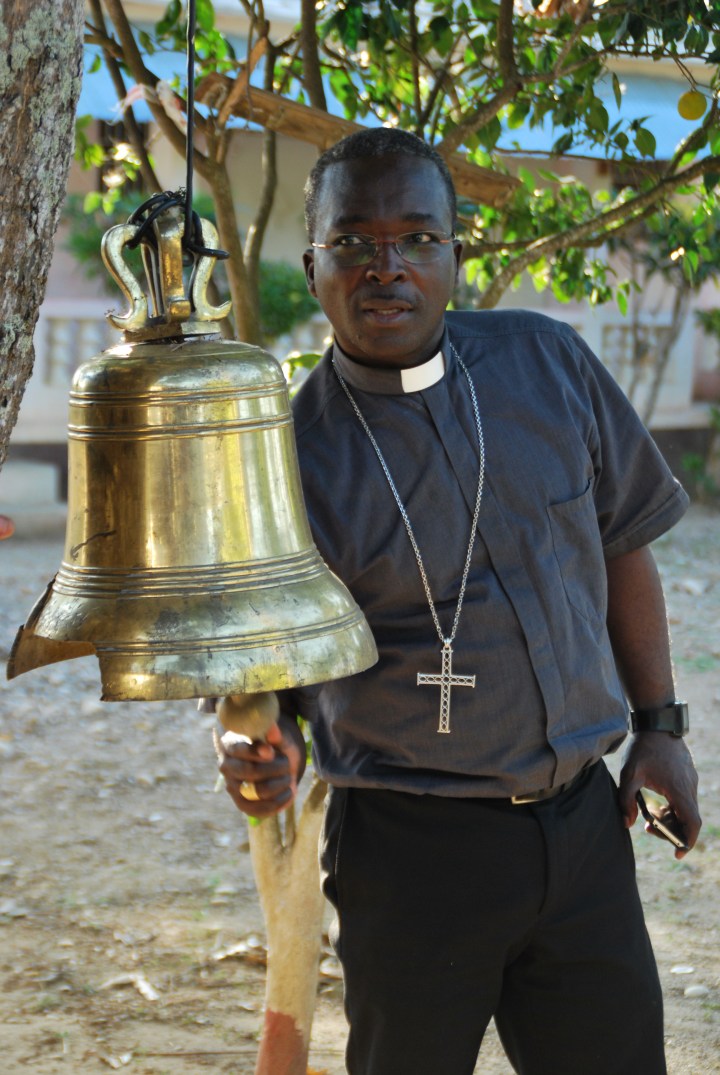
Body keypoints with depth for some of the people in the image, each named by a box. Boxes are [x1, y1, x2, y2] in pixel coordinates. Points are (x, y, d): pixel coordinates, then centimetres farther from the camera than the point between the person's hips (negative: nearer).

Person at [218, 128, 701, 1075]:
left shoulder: (548, 363, 0)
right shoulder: (288, 447, -8)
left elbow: (622, 545, 11)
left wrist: (660, 727, 10)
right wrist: (270, 751, -23)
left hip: (584, 821, 4)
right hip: (413, 849, -3)